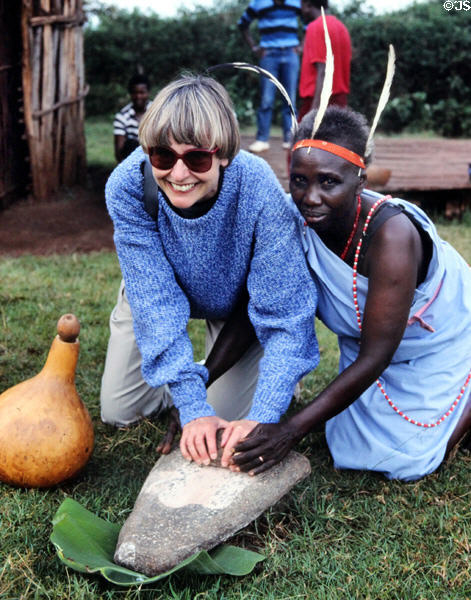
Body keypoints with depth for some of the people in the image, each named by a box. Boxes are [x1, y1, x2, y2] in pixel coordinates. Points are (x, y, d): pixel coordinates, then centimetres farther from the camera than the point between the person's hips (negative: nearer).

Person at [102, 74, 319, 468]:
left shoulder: (258, 190, -39)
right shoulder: (127, 187, -34)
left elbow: (286, 313, -34)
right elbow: (156, 302, -32)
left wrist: (263, 417, -42)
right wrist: (191, 409, -37)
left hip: (237, 298, -1)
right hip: (156, 289, 2)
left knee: (231, 427, -2)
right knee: (118, 412, 7)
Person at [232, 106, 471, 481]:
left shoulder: (390, 235, -38)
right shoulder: (295, 222, -24)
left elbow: (375, 358, -36)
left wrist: (292, 431, -41)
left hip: (438, 345, -5)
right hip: (365, 341, 5)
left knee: (407, 458, -6)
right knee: (355, 449, 10)